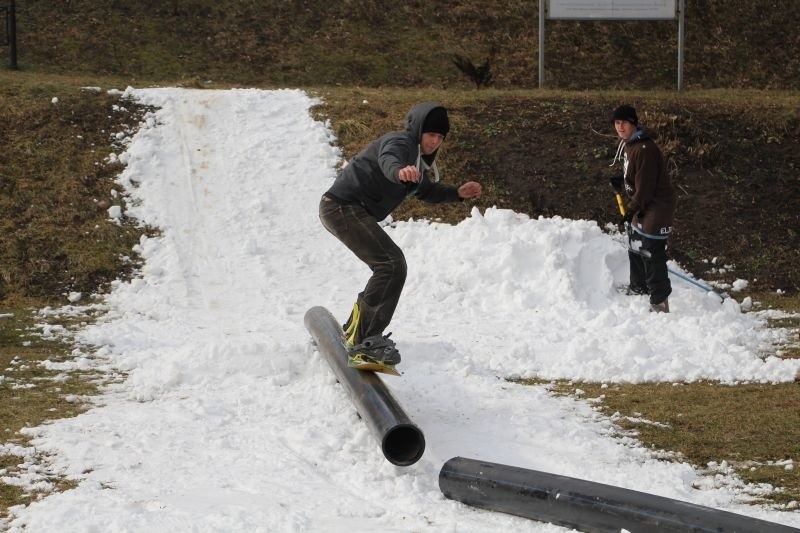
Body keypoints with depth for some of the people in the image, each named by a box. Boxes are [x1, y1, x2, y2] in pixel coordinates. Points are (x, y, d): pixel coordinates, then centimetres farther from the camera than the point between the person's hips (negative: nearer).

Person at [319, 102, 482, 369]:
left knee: (389, 269, 23)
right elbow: (388, 160, -37)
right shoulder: (400, 143, -13)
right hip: (343, 206, -11)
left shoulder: (420, 157, 19)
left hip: (351, 211, 11)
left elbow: (426, 191, 33)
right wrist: (399, 171, -61)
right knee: (392, 263, -23)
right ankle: (363, 343, -28)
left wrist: (458, 193, 17)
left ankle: (352, 332, 39)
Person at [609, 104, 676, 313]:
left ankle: (659, 302, -7)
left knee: (651, 253, -12)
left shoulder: (645, 149, -25)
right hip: (641, 206, 11)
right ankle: (638, 288, 41)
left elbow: (645, 186, -23)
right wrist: (621, 183, 7)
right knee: (635, 248, 23)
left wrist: (632, 209, -15)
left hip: (656, 207, -11)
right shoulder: (628, 145, 8)